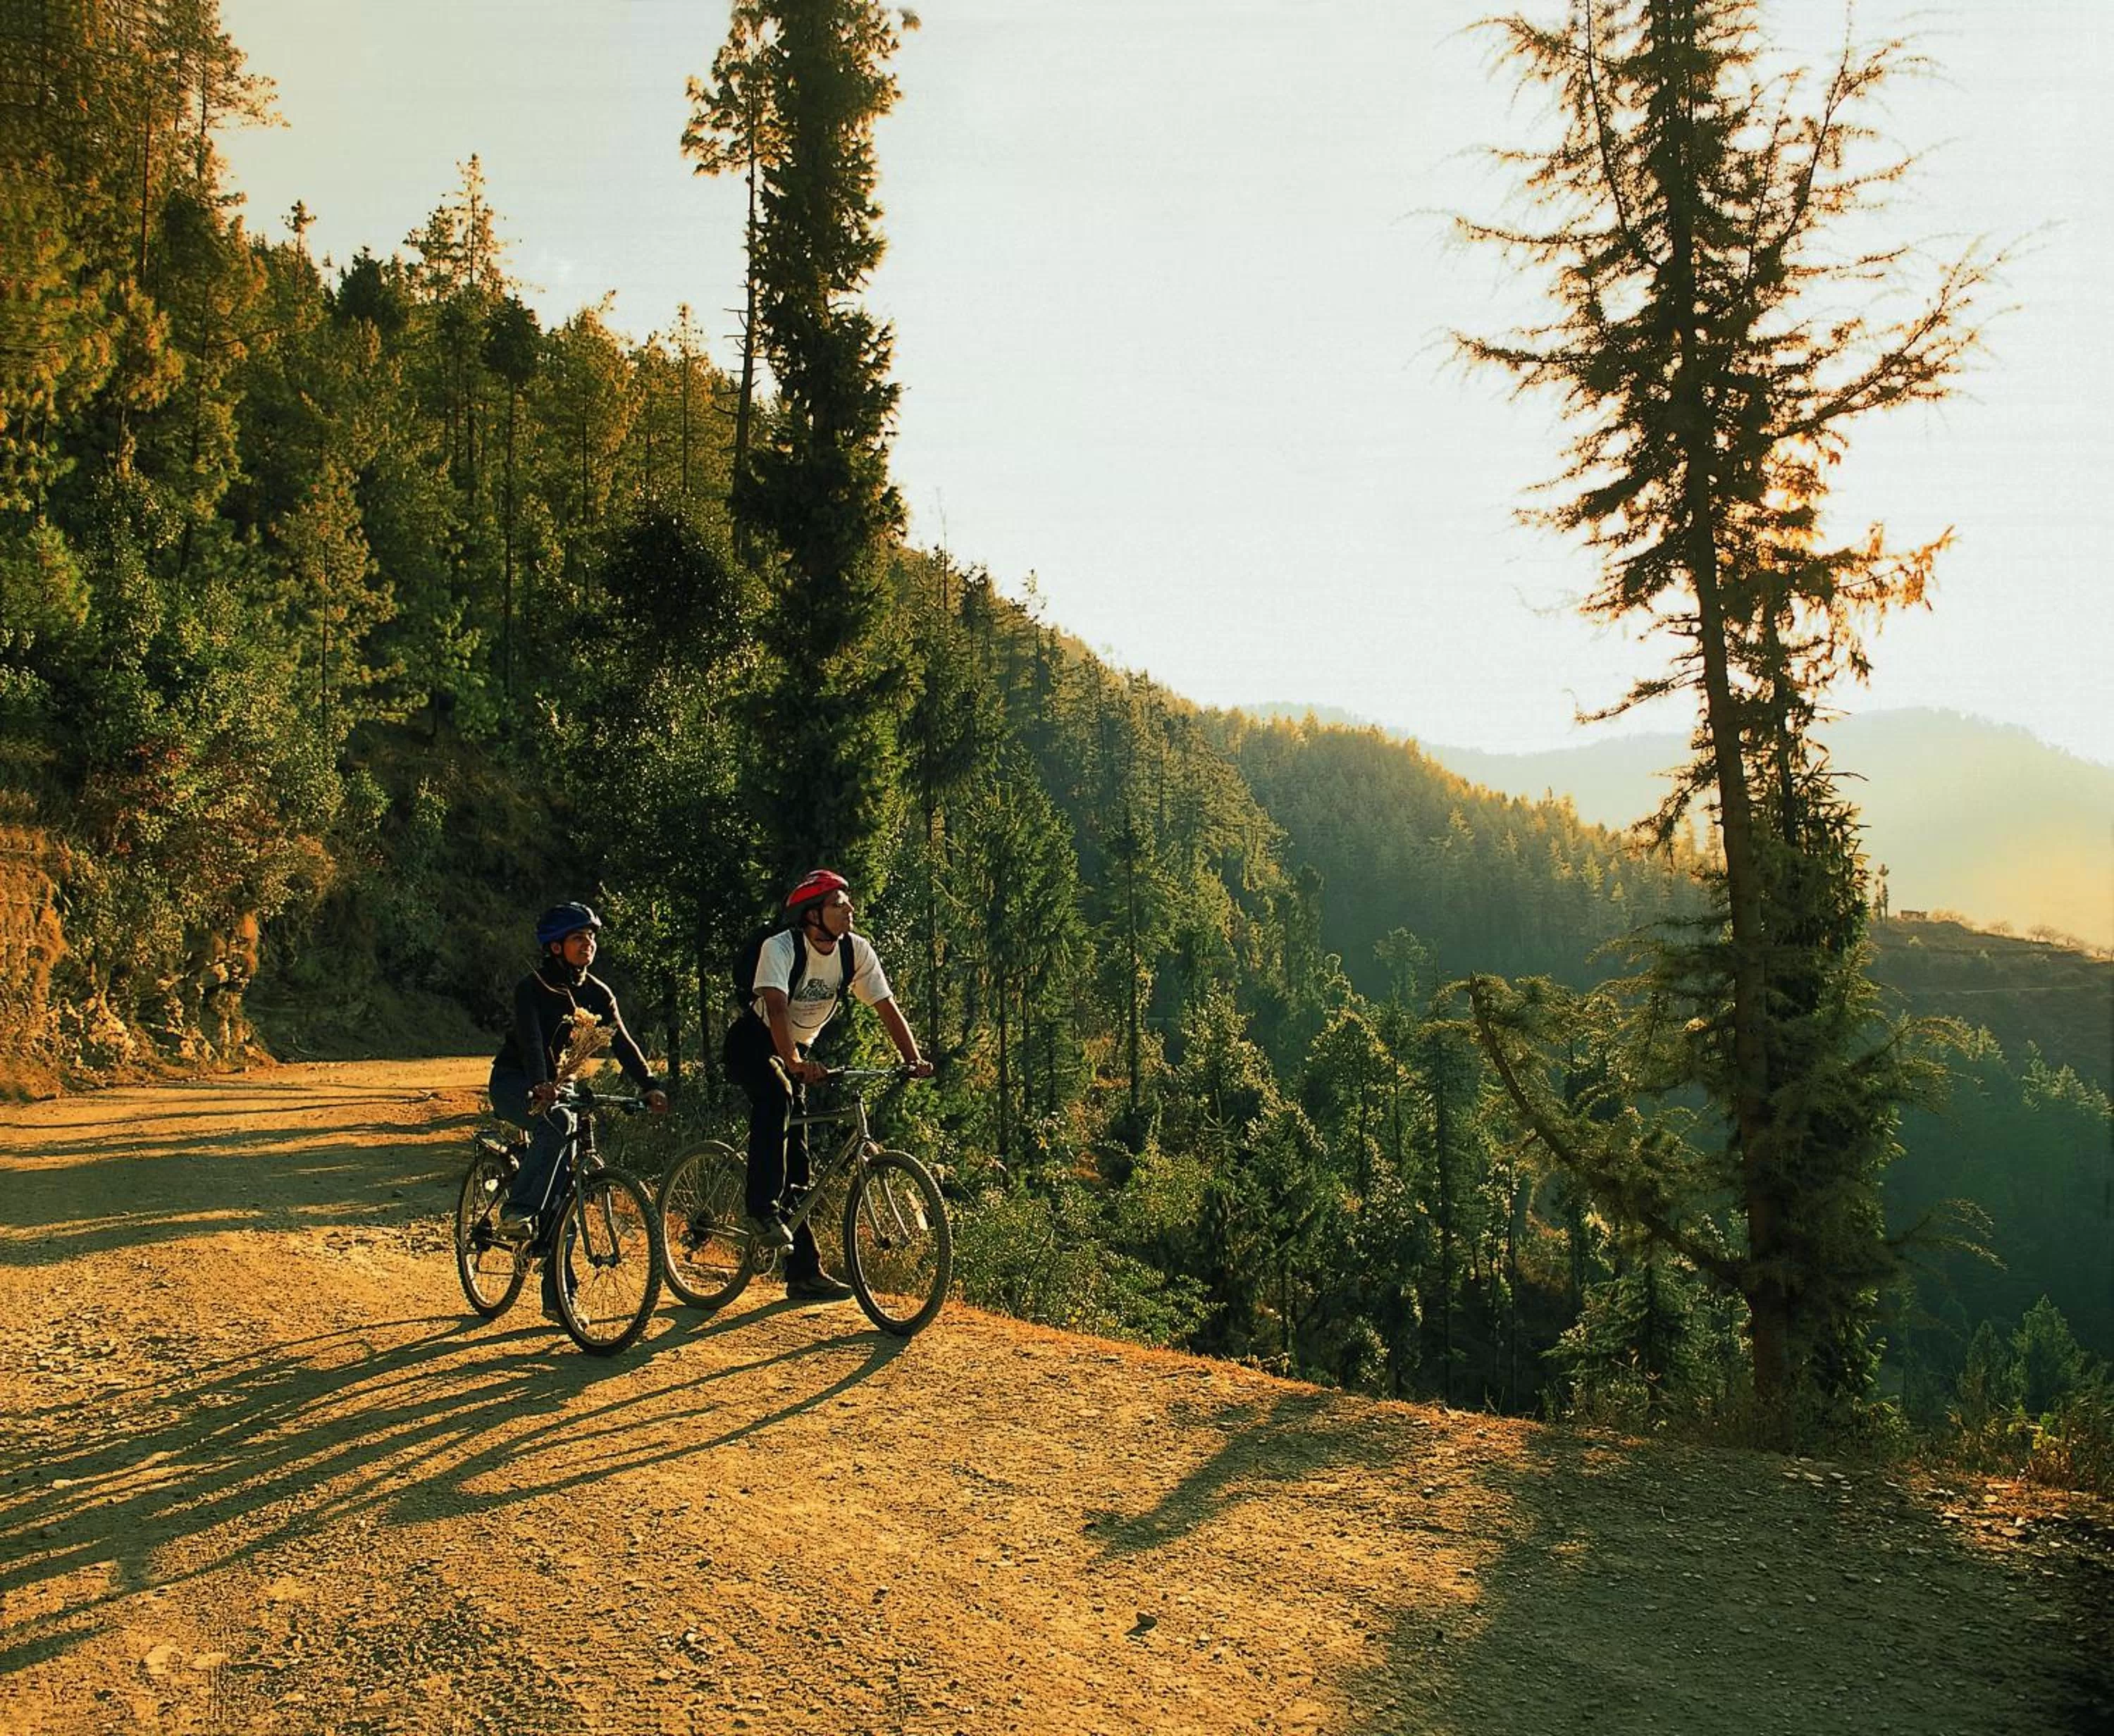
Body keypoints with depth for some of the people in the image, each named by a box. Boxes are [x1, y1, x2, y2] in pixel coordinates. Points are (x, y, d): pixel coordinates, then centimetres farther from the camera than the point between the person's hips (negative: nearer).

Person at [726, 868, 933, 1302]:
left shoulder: (857, 951, -10)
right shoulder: (781, 948, -26)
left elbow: (887, 1008, -8)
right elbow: (776, 1008, -39)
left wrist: (913, 1060, -22)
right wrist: (795, 1063, -54)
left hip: (797, 1051, 5)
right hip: (753, 1043, -5)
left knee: (797, 1158, 2)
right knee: (776, 1096, -38)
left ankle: (804, 1274, 5)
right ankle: (762, 1209, -28)